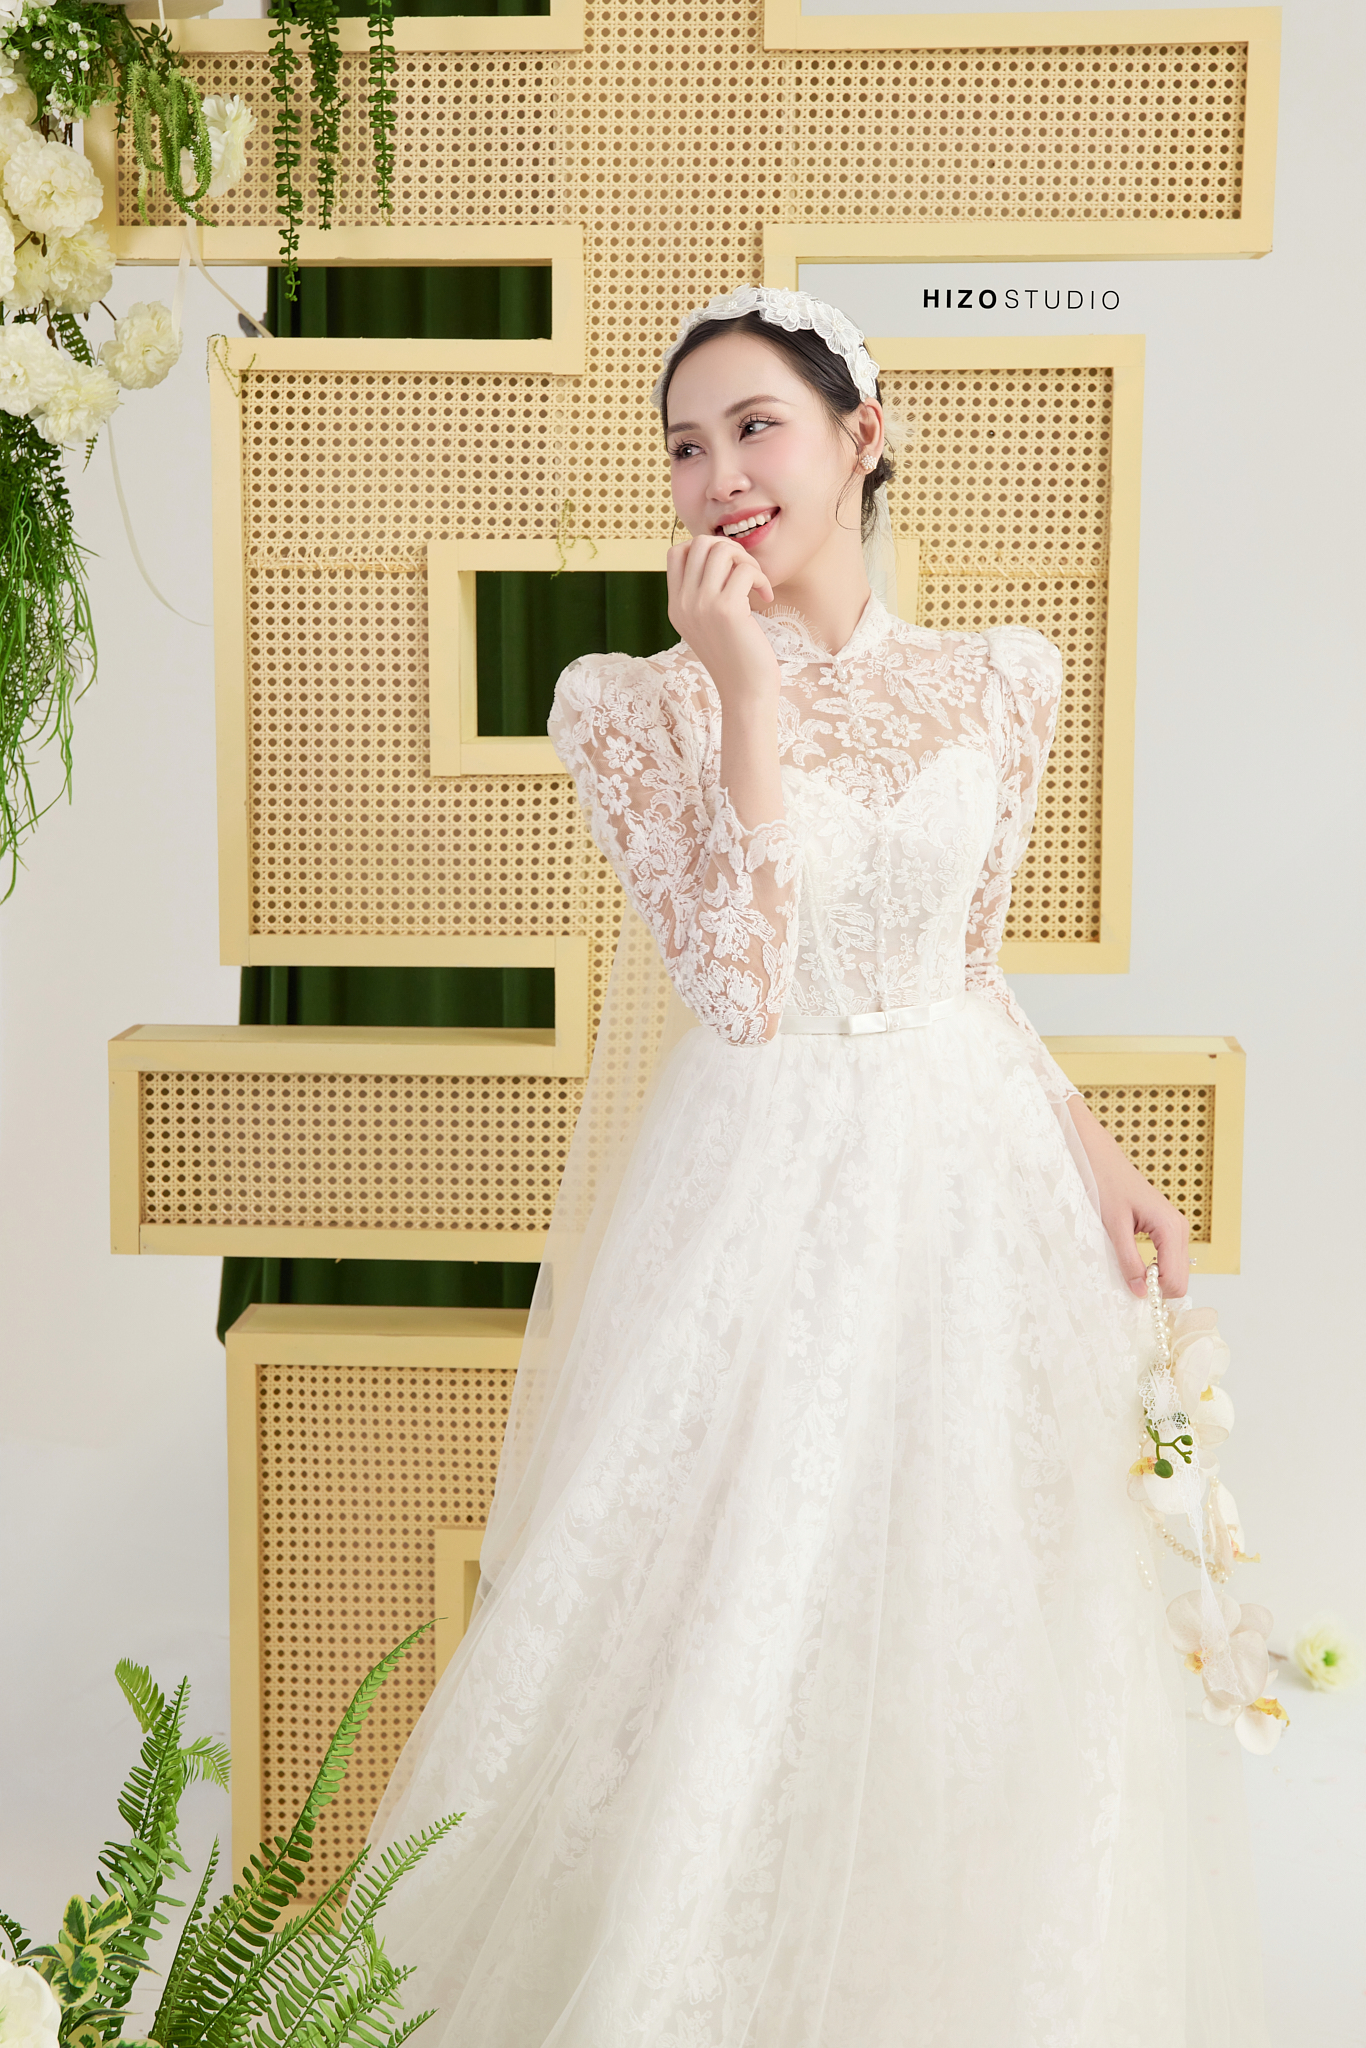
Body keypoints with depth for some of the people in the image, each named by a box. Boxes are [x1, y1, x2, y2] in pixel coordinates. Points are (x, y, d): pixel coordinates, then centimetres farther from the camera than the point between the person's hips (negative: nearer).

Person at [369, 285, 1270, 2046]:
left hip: (975, 1191, 3)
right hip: (764, 1204, -3)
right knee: (743, 1648, 4)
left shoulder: (999, 679, 4)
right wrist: (746, 686, -19)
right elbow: (743, 994, -17)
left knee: (975, 1653, 13)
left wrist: (1091, 1151, 3)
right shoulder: (631, 702, -6)